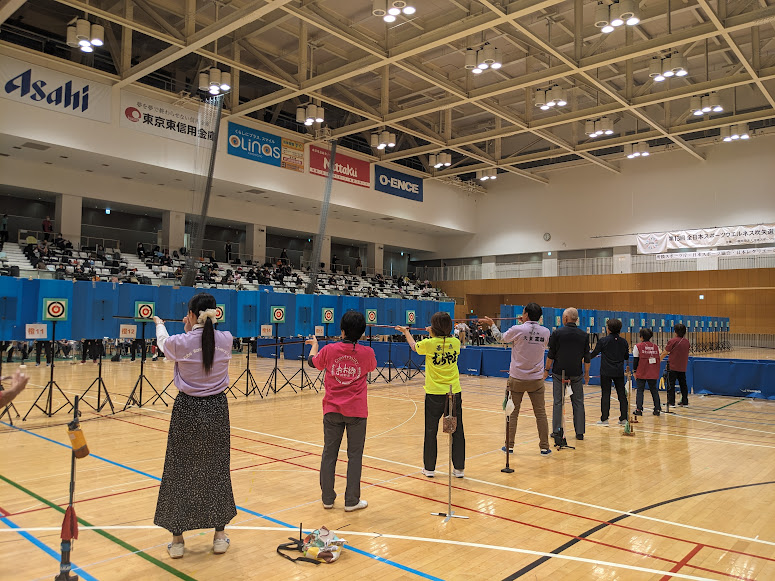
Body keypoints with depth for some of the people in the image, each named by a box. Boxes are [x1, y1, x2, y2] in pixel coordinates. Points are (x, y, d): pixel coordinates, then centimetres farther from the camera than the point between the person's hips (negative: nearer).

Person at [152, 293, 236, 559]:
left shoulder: (181, 343, -13)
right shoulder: (226, 340, -7)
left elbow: (163, 342, 12)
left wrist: (159, 324, 32)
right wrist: (195, 330, 29)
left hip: (188, 410, -3)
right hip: (216, 409, 3)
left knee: (180, 473, 10)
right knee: (217, 471, 13)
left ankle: (177, 540, 19)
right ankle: (219, 537, 23)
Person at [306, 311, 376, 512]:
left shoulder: (329, 350, -7)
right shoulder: (367, 352, -8)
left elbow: (312, 361, 13)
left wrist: (314, 344, 33)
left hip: (332, 409, 1)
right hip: (356, 411, -1)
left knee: (329, 453, 12)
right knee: (354, 455, 7)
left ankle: (327, 498, 21)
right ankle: (351, 501, 12)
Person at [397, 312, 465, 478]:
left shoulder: (429, 343, -10)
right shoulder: (455, 342, -2)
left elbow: (414, 346, 12)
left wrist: (406, 332, 29)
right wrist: (434, 334, 29)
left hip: (435, 394, -2)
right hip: (454, 392, 2)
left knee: (431, 432, 11)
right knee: (457, 431, 9)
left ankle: (429, 468, 20)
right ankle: (459, 468, 16)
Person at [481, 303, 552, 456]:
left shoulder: (517, 330, -13)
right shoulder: (545, 332, -3)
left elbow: (500, 338, 4)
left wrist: (492, 324, 20)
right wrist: (526, 323, 22)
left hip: (517, 379, -2)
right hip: (536, 380, 2)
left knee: (512, 413, 8)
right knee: (540, 413, 7)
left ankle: (509, 445, 15)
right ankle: (544, 447, 11)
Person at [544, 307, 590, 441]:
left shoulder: (557, 333, -8)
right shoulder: (584, 335, 0)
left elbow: (551, 354, -6)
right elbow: (586, 357, 4)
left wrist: (547, 369, 5)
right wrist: (586, 373, 14)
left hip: (559, 373, -2)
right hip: (576, 374, 2)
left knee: (558, 402, 5)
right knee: (578, 403, 9)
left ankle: (556, 431, 8)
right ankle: (580, 433, 11)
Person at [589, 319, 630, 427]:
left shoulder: (603, 341, -9)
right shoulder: (623, 341, 2)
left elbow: (594, 354, -2)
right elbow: (626, 357, 11)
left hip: (606, 372, -3)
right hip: (619, 372, 3)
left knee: (606, 395, 1)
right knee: (622, 395, 9)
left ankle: (604, 419, 3)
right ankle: (623, 418, 13)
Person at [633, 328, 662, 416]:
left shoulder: (638, 347, -5)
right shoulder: (655, 347, 6)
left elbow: (635, 360, -5)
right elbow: (658, 360, 11)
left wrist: (635, 371, 3)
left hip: (641, 373, -3)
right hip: (653, 374, 3)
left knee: (640, 390, 4)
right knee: (654, 390, 13)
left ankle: (639, 409, 0)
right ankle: (657, 409, 13)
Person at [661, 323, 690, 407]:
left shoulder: (672, 341, -13)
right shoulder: (687, 342, 5)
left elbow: (664, 353, -8)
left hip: (673, 367, -6)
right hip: (683, 367, 6)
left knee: (671, 385, 1)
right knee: (683, 384, 13)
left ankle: (671, 402, -1)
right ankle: (685, 402, 17)